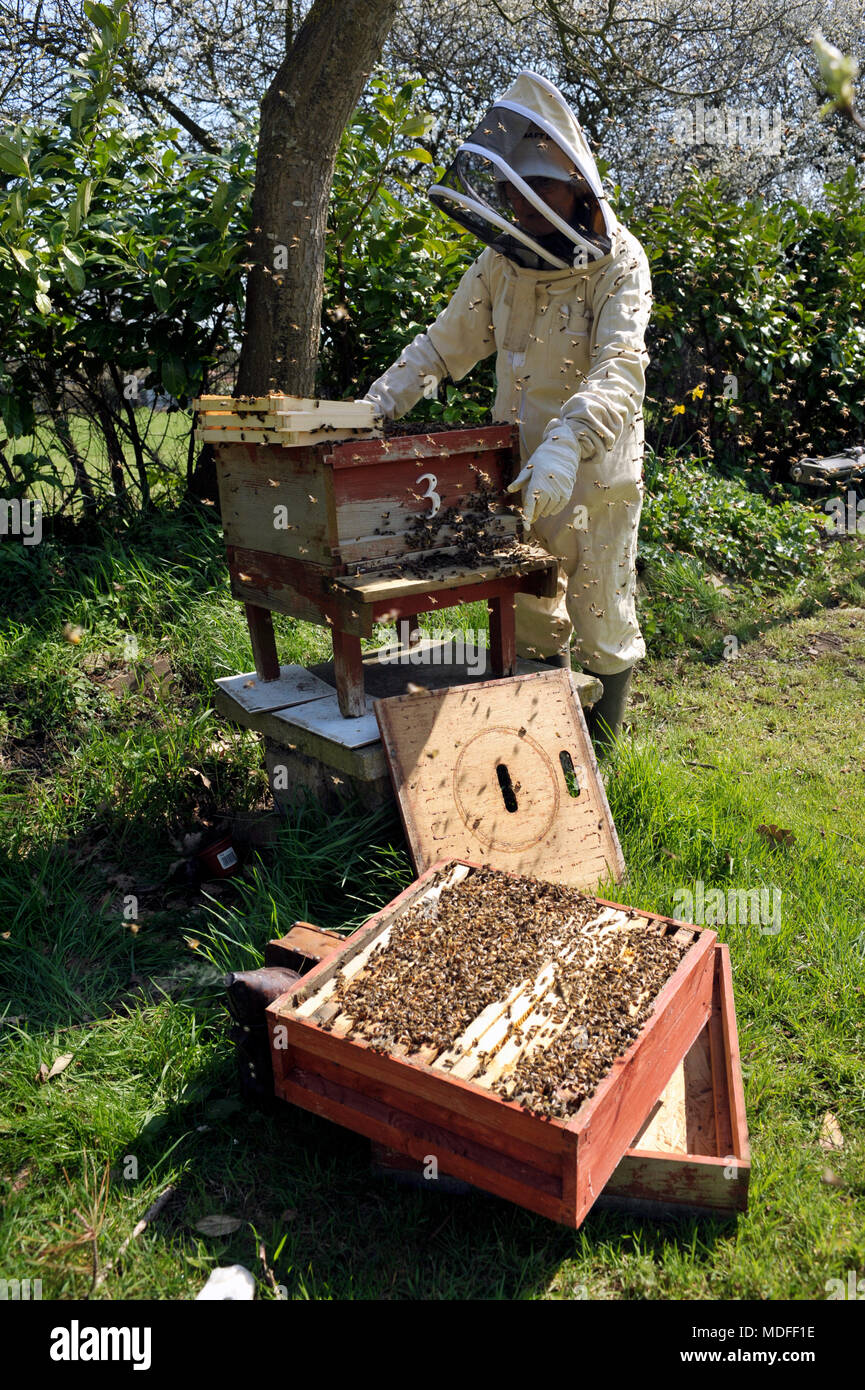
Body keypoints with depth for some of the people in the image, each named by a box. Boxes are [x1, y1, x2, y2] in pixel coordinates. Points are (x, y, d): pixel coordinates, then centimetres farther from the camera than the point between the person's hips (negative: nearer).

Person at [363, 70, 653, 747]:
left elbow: (619, 370, -31)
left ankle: (607, 725, 31)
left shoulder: (618, 263, -16)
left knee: (601, 610, 7)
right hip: (520, 466, 6)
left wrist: (566, 445, -47)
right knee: (529, 605, 18)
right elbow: (448, 340, 8)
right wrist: (380, 401, -4)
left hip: (596, 470, -5)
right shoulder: (505, 259, 1)